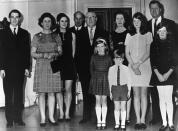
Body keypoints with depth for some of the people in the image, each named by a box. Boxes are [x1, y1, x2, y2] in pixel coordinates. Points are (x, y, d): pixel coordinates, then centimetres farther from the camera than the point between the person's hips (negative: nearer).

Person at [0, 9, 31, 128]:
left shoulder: (24, 33, 11)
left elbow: (27, 51, 9)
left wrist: (27, 67, 2)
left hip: (20, 68, 2)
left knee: (19, 94, 4)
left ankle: (18, 119, 10)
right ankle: (10, 120, 6)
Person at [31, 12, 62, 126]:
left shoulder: (56, 37, 10)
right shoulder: (37, 37, 6)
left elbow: (60, 52, 8)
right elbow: (33, 53, 3)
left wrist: (54, 54, -12)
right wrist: (43, 55, -13)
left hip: (53, 66, 1)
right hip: (41, 66, -1)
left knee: (52, 92, 1)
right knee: (41, 93, -2)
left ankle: (51, 117, 8)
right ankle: (43, 118, 4)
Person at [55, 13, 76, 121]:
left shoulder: (72, 35, 8)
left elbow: (73, 51, 11)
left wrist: (70, 60, 6)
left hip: (69, 64, 1)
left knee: (68, 89, 0)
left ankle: (67, 113, 5)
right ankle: (61, 113, 8)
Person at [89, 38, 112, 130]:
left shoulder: (108, 57, 4)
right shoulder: (94, 57, 6)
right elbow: (91, 68, 7)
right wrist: (94, 77, -3)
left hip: (105, 79, 0)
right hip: (96, 80, 1)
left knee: (104, 100, 3)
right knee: (98, 100, 1)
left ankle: (104, 121, 9)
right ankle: (98, 121, 6)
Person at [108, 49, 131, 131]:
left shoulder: (126, 68, -2)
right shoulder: (111, 69, 2)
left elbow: (128, 80, 2)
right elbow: (110, 80, 5)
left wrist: (129, 90, 1)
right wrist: (110, 91, 3)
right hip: (115, 88, 1)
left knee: (123, 106, 5)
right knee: (116, 106, 6)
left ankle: (123, 124, 14)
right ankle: (117, 124, 17)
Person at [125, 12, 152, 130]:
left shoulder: (148, 35, 5)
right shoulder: (129, 35, 11)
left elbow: (148, 52, -2)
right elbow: (127, 53, 6)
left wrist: (139, 63, -13)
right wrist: (133, 65, -7)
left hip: (145, 66, -1)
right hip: (132, 67, 2)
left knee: (144, 93, -1)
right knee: (136, 94, 0)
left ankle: (143, 120, 2)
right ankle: (138, 120, 2)